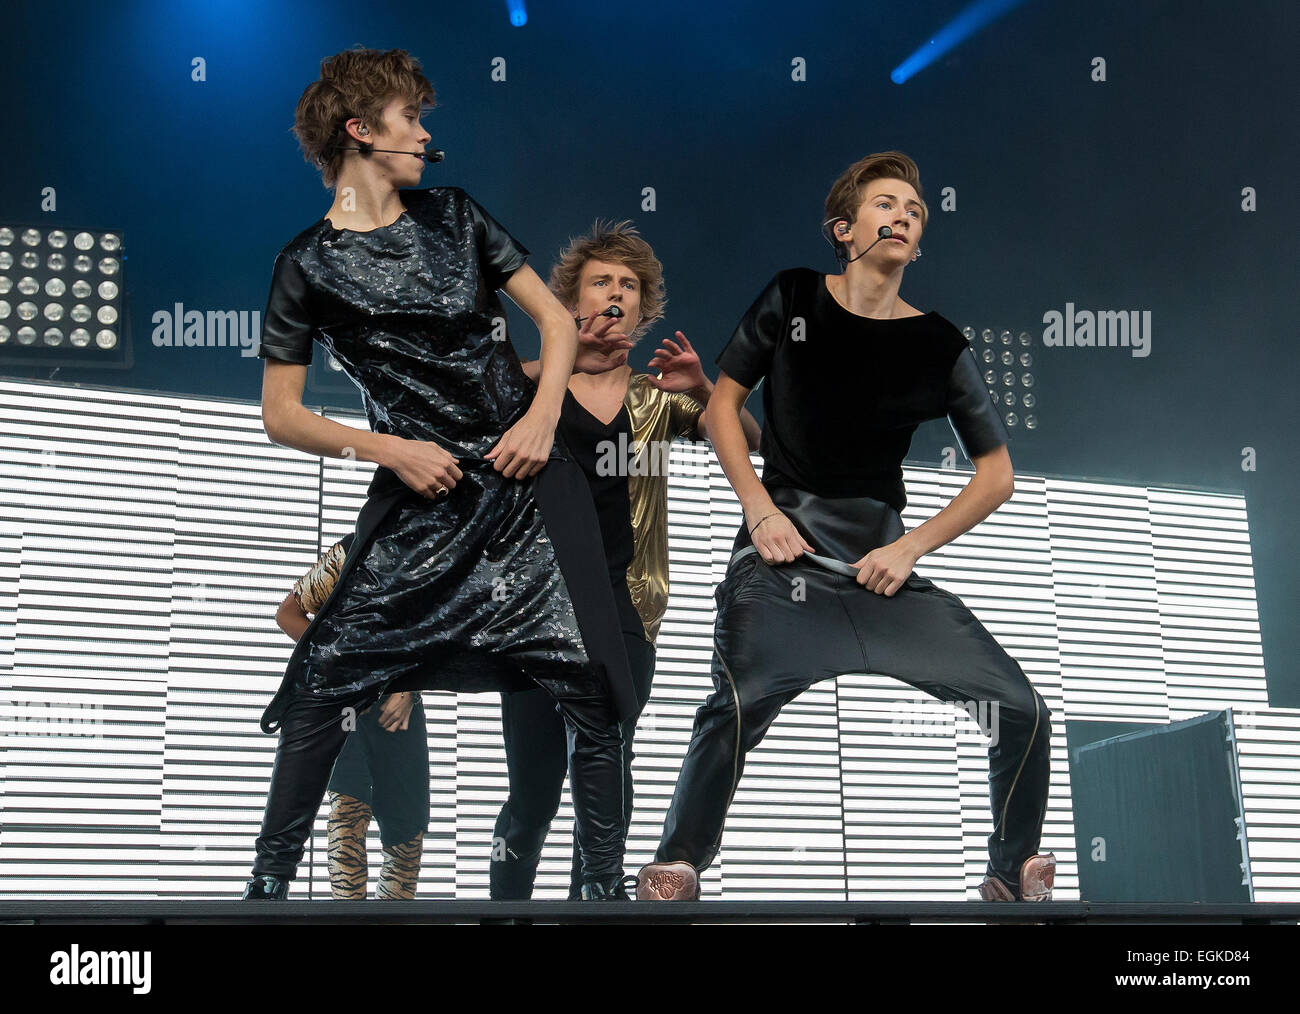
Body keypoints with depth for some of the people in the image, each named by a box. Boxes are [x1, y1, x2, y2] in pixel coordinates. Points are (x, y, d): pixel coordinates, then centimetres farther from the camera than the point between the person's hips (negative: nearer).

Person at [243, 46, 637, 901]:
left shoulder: (453, 215, 9)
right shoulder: (310, 265, 1)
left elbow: (556, 317, 11)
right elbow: (282, 415, 1)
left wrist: (544, 416, -4)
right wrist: (390, 448, -11)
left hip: (529, 478, 2)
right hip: (420, 493, -2)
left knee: (590, 686, -4)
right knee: (325, 682, -9)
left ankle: (606, 886, 10)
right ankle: (270, 879, 8)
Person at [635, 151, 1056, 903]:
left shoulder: (939, 345, 6)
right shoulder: (793, 299, 5)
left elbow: (997, 475, 10)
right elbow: (722, 403, 11)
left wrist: (912, 547, -1)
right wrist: (760, 508, -2)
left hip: (883, 575, 3)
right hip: (781, 564, -2)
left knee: (1024, 710, -7)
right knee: (741, 702, -32)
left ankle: (1012, 876, 17)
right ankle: (674, 876, -14)